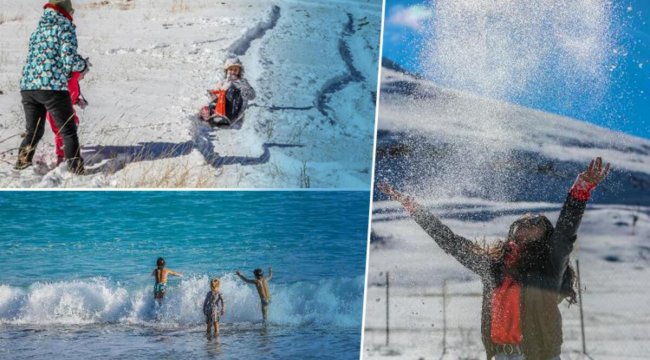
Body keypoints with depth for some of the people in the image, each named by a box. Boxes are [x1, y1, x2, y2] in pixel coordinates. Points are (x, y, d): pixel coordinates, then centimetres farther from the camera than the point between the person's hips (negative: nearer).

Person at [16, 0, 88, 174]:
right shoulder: (65, 27, -1)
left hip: (27, 86, 6)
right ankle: (76, 168, -1)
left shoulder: (38, 30, 21)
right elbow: (69, 60, -11)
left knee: (33, 130, 19)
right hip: (53, 87, -6)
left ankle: (22, 162, 15)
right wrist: (83, 65, 10)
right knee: (68, 130, 3)